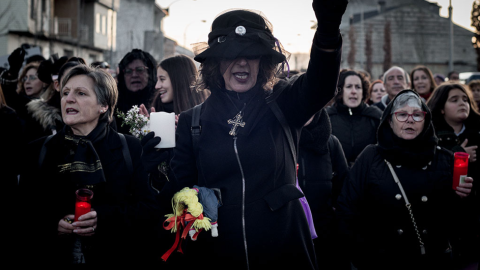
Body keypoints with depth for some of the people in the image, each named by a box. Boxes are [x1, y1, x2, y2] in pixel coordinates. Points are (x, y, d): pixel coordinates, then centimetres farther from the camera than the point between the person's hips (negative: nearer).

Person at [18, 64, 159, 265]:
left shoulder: (130, 149, 0)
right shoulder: (38, 151, 5)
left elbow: (149, 209, -6)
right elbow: (23, 213, 3)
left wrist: (102, 218, -21)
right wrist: (52, 225, -17)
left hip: (115, 257, -1)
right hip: (54, 257, 1)